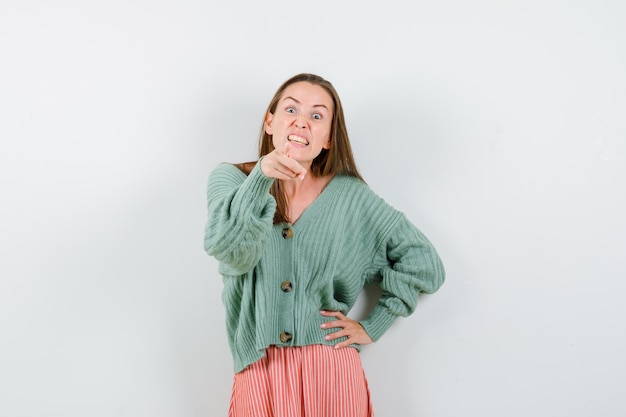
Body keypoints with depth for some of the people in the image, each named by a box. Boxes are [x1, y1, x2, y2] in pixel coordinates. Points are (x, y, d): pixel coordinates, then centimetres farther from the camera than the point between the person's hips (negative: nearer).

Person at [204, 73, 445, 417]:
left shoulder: (350, 196, 1)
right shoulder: (230, 179, -1)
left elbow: (424, 263, 6)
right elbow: (230, 252, -20)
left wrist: (372, 326, 2)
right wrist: (261, 178, -34)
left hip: (331, 375, 1)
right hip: (258, 375, 0)